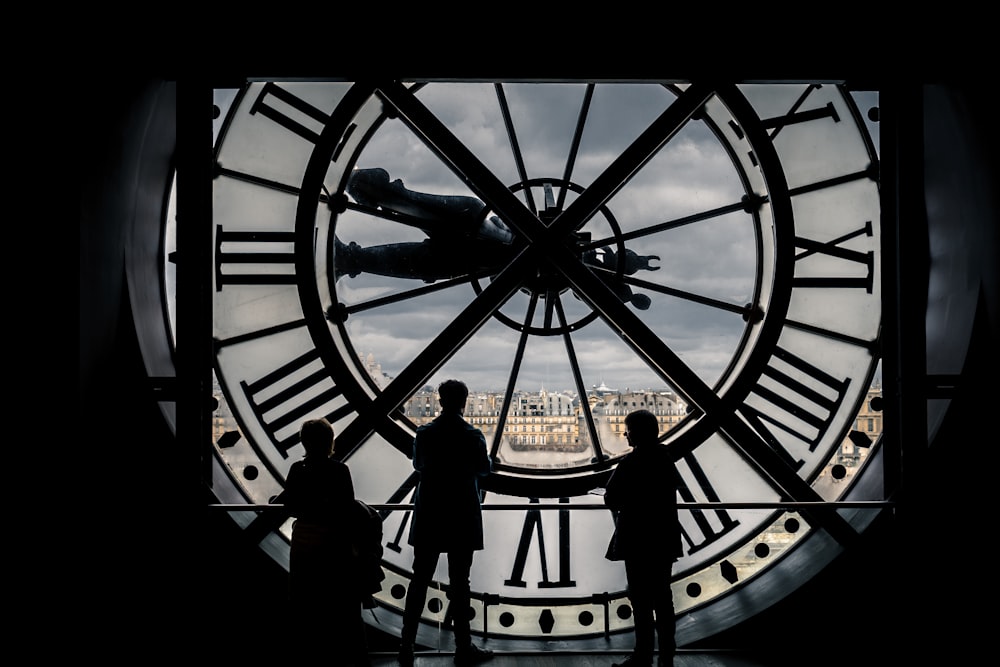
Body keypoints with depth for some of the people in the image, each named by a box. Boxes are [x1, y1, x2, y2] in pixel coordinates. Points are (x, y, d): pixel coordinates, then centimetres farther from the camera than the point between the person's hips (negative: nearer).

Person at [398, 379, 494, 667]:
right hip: (463, 518, -2)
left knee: (419, 581, 9)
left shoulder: (424, 434, -6)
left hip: (428, 517, 2)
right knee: (459, 583, 5)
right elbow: (485, 468, 4)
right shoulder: (472, 436, -12)